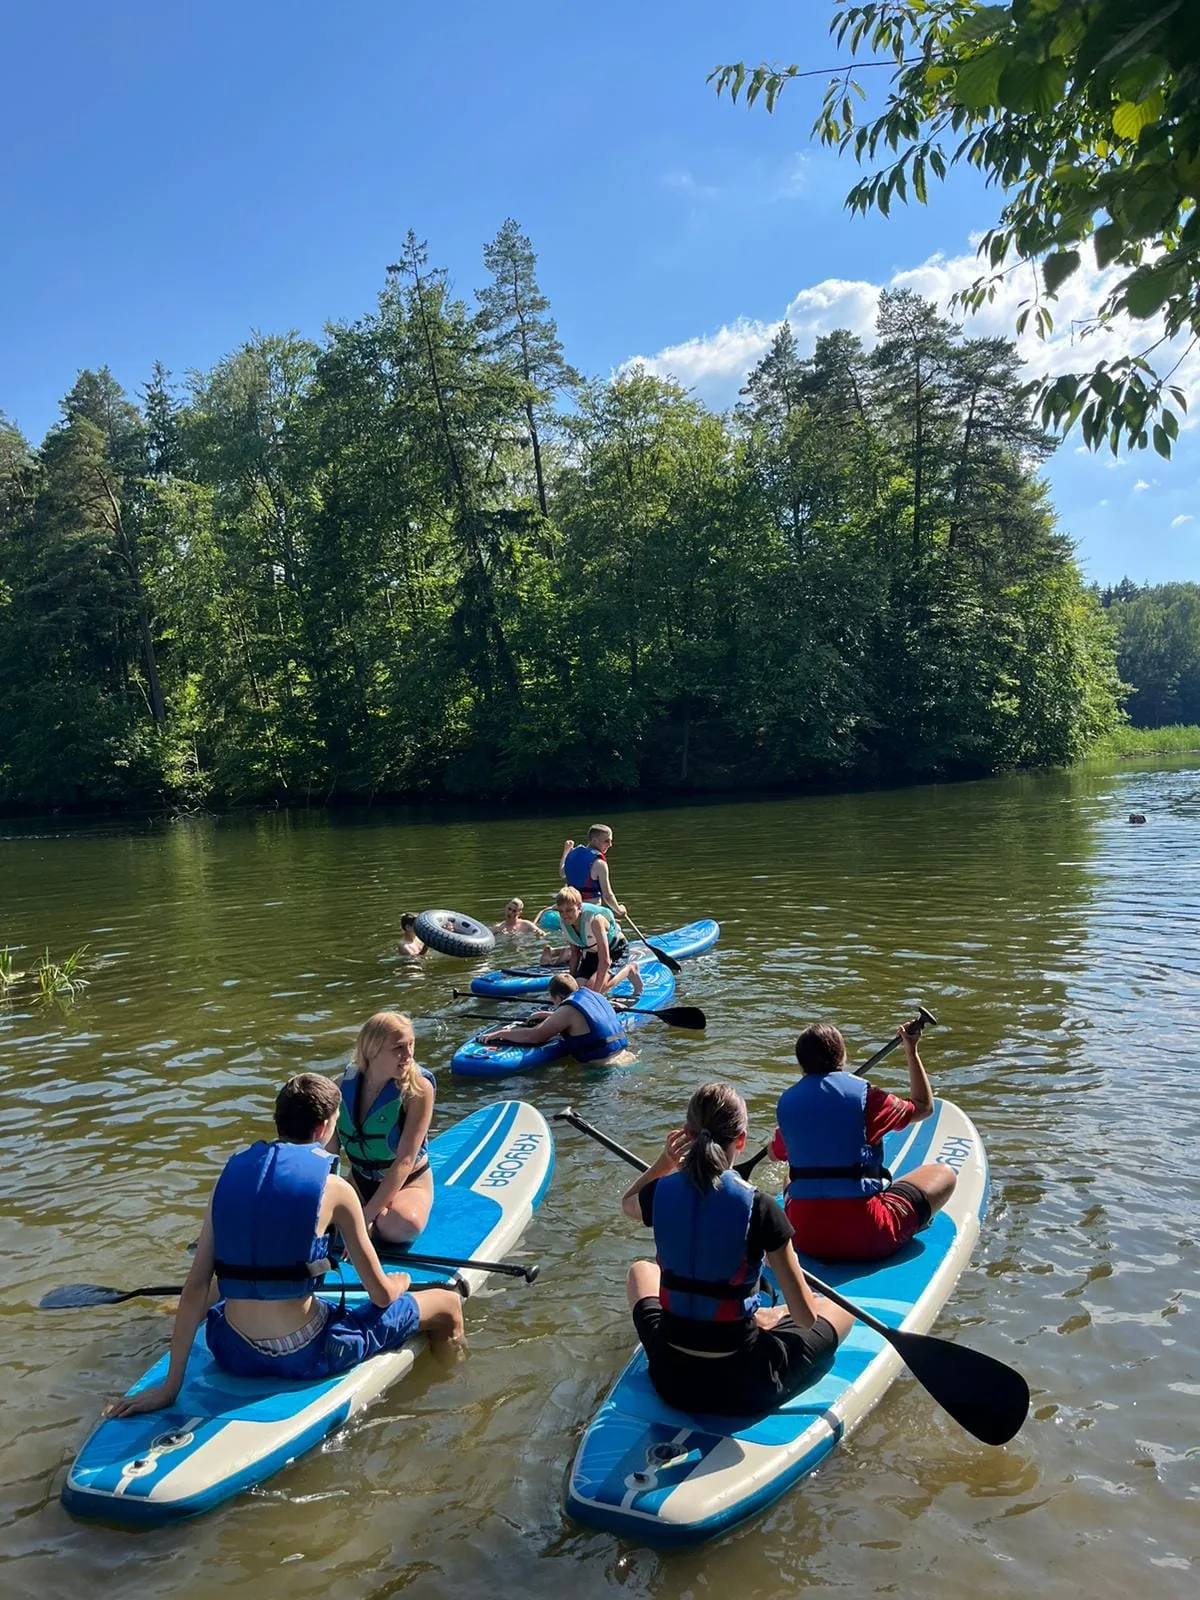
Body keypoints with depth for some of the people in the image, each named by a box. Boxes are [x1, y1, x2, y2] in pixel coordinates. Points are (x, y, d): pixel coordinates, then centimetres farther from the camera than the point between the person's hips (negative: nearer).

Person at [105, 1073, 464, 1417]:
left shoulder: (231, 1175, 0)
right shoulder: (334, 1189, -10)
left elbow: (195, 1288, -2)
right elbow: (381, 1295, -4)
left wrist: (170, 1387, 2)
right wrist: (397, 1284, 20)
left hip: (234, 1356, 5)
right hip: (304, 1356, -5)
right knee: (447, 1304, 14)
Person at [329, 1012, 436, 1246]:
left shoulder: (418, 1088, -21)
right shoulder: (346, 1084, -10)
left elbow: (405, 1160, -25)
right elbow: (329, 1152, -5)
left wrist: (366, 1216, -29)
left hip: (407, 1183, -3)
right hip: (359, 1180, 3)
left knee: (403, 1226, -35)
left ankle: (376, 1217, 1)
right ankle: (379, 1214, 5)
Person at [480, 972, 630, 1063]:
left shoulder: (568, 1009, -10)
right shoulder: (594, 995, 13)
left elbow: (533, 1036, -12)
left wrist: (501, 1033, 0)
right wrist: (550, 1015, 40)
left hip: (602, 1064, -8)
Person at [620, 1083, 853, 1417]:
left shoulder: (663, 1193, -9)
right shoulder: (759, 1207, -20)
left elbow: (628, 1204, 19)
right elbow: (806, 1317, -13)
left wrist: (665, 1161, 7)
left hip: (669, 1377, 3)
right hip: (743, 1388, -3)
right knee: (839, 1309, 21)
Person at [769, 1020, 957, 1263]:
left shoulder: (787, 1101, 1)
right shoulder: (863, 1094, -10)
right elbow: (923, 1107, 8)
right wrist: (911, 1051, 18)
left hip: (805, 1237, 4)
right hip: (867, 1238, -4)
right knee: (943, 1173, 13)